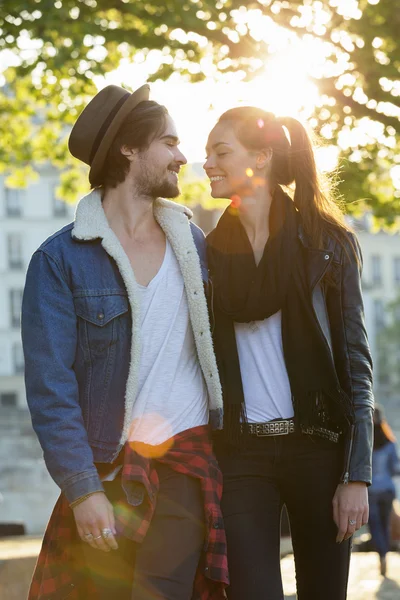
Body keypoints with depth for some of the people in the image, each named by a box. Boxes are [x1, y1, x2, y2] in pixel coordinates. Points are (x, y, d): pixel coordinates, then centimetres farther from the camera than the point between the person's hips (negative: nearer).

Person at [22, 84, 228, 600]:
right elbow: (50, 387, -8)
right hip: (107, 473, -2)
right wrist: (83, 490, -15)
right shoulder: (60, 260, -3)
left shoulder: (194, 244, 12)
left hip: (190, 461, 2)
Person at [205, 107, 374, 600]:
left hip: (318, 447, -1)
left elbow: (355, 360, -1)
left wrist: (357, 475, -9)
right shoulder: (212, 252, 9)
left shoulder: (328, 242, 2)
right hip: (240, 453, 1)